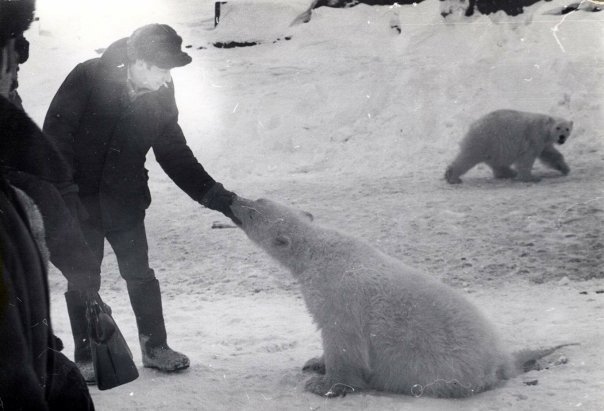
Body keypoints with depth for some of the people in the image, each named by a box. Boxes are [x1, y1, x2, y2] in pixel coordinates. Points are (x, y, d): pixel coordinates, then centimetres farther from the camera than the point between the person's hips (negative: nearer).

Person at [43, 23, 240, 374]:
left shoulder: (161, 95, -5)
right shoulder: (88, 78, -18)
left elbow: (175, 153, 2)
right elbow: (56, 134, -15)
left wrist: (213, 194, -4)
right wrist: (64, 190, -19)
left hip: (125, 200, 3)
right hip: (80, 199, -3)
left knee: (140, 274, 7)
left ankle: (155, 346, 21)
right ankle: (86, 354, 19)